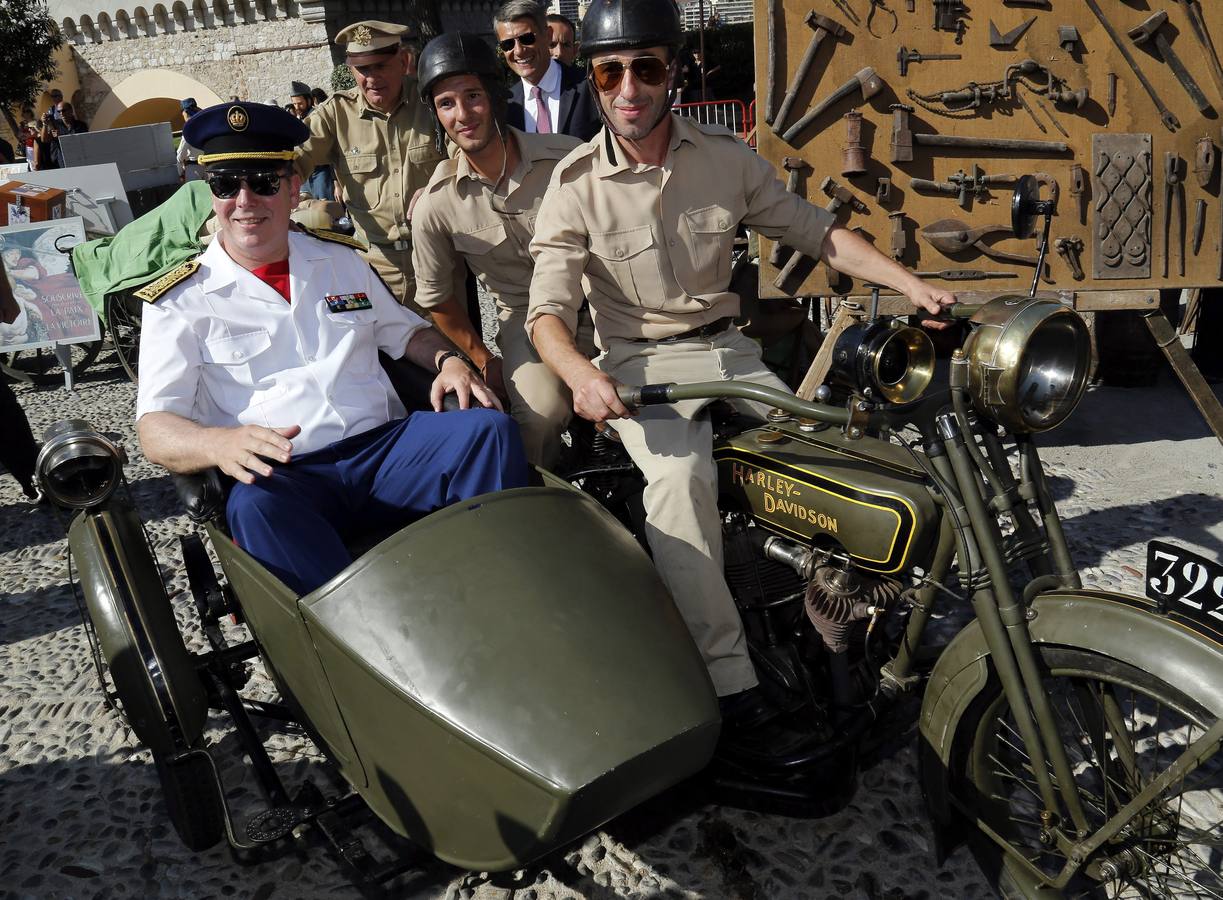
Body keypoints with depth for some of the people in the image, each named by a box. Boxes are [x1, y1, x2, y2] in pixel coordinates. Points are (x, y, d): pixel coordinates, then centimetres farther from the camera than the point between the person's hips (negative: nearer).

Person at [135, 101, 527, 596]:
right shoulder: (180, 300, 6)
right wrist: (220, 443, -27)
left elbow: (404, 330, 29)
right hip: (281, 476, -3)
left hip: (385, 446, 4)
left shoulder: (342, 259, 19)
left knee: (491, 429, -22)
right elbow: (155, 427, -2)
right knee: (254, 506, -38)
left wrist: (448, 359, 3)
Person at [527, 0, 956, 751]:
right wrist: (583, 375, -35)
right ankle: (727, 679, -29)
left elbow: (816, 231, 7)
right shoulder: (576, 185, -5)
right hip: (639, 362, -3)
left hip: (727, 349, 4)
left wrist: (909, 283, -6)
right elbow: (549, 308, -13)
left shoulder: (727, 159, 4)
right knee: (681, 477, -32)